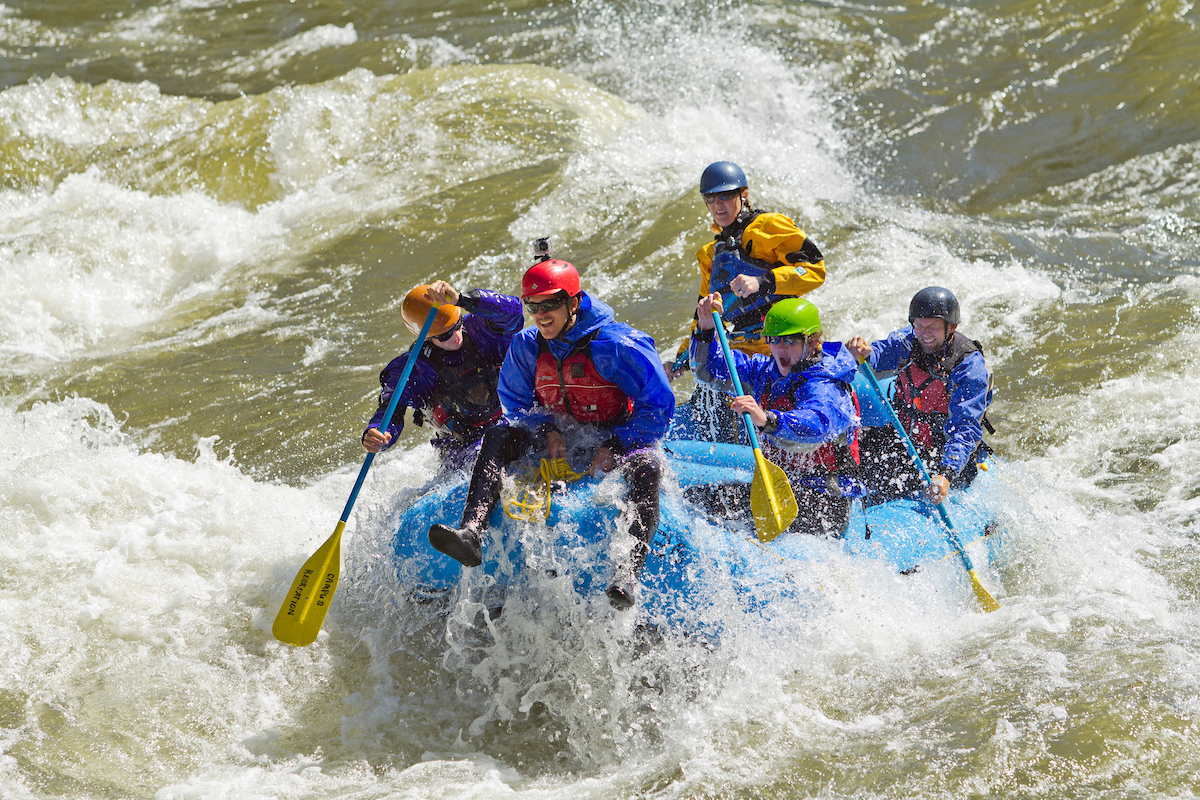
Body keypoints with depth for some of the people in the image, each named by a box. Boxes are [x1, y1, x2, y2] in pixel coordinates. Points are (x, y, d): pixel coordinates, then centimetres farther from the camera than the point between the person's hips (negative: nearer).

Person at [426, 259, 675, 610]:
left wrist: (615, 447, -23)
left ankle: (628, 571, -55)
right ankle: (471, 533, -38)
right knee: (498, 438, -18)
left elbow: (658, 404, -15)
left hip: (616, 442, -4)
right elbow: (516, 404, 12)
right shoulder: (526, 347, 0)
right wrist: (547, 430, -9)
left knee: (646, 467, -37)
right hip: (560, 446, 4)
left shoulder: (612, 343, -16)